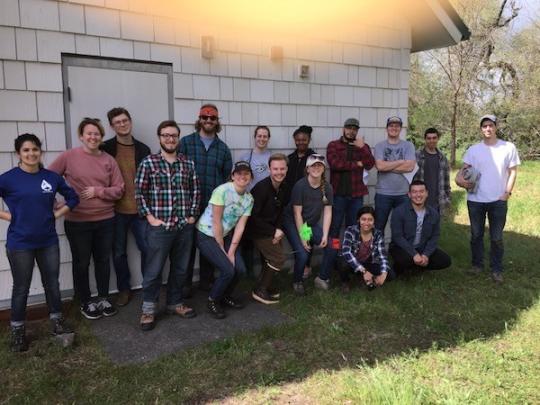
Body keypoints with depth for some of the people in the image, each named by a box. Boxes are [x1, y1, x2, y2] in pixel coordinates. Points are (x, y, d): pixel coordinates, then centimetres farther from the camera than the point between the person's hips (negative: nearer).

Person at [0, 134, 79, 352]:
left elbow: (73, 197, 12)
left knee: (52, 283, 13)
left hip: (48, 241, 3)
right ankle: (18, 330, 26)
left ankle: (57, 321, 30)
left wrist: (57, 213, 2)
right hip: (20, 244, -3)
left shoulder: (51, 176, 1)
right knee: (21, 288, 9)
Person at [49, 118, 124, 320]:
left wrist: (98, 191, -13)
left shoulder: (109, 160, 1)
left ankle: (103, 299, 31)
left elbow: (119, 190, 1)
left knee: (103, 260, 14)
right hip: (77, 221, -2)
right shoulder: (69, 156, -6)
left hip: (105, 220, 3)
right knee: (81, 263, 10)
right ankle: (86, 303, 27)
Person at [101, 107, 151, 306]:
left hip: (140, 208, 1)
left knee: (147, 248, 4)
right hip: (116, 209, -1)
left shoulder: (143, 149, 6)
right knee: (119, 252, 9)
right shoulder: (105, 148, 0)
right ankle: (124, 289, 24)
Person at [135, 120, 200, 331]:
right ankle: (148, 310, 18)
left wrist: (192, 215, 5)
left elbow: (196, 191, 12)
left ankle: (175, 303, 30)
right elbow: (139, 192, -2)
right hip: (159, 227, -4)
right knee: (153, 270, 4)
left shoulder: (188, 164, 8)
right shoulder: (148, 163, -2)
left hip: (185, 227, 4)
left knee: (180, 269, 14)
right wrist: (149, 216, -8)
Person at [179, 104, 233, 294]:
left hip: (214, 205, 3)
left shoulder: (223, 148, 9)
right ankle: (185, 282, 17)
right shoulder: (186, 142, 0)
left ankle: (206, 280, 26)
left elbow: (227, 176, 11)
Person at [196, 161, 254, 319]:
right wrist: (222, 250, -12)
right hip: (206, 235, -6)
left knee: (240, 268, -8)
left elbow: (240, 226, -4)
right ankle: (212, 301, 9)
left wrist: (231, 252, -10)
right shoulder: (222, 191, -22)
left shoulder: (249, 198, -2)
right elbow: (216, 222, -20)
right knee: (228, 270, -18)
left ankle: (226, 296, 22)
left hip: (225, 235, 6)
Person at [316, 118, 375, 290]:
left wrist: (361, 148, -13)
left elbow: (369, 165, -3)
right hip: (338, 195, -3)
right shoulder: (333, 145, 4)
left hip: (356, 196, 3)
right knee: (333, 234, -6)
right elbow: (335, 164, -14)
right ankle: (323, 276, -6)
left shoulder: (363, 146, 13)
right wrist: (356, 164, -6)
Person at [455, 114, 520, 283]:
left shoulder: (508, 147, -1)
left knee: (496, 237, 5)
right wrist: (459, 178, -18)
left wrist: (507, 193, -6)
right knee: (476, 235, 12)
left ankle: (496, 269, 17)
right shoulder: (473, 149, 3)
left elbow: (513, 172, 2)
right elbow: (464, 168, 4)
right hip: (475, 200, 2)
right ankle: (477, 264, 27)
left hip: (498, 200, -1)